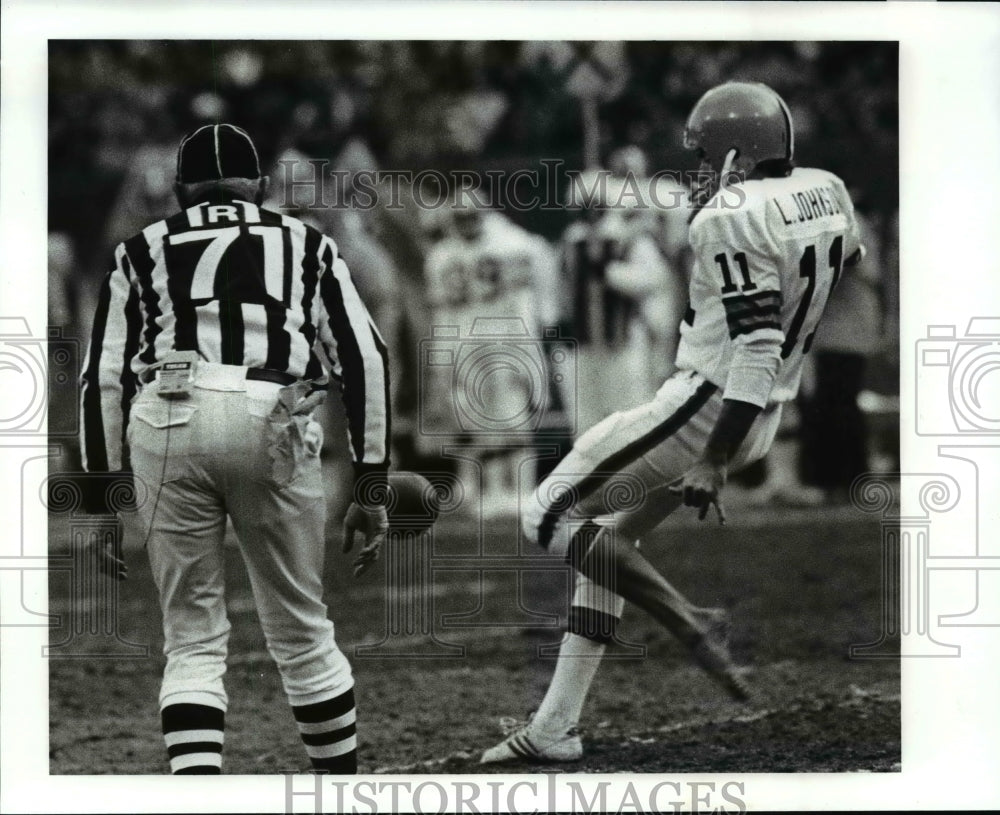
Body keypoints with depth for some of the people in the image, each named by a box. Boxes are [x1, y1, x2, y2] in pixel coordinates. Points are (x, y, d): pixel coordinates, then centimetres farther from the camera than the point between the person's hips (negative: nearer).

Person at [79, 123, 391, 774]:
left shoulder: (145, 252, 22)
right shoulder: (307, 246, 22)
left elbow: (105, 380, 14)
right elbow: (365, 361, 11)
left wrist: (102, 501, 16)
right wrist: (371, 490, 11)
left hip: (167, 427, 0)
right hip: (275, 428, 0)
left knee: (192, 641, 5)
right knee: (303, 634, 13)